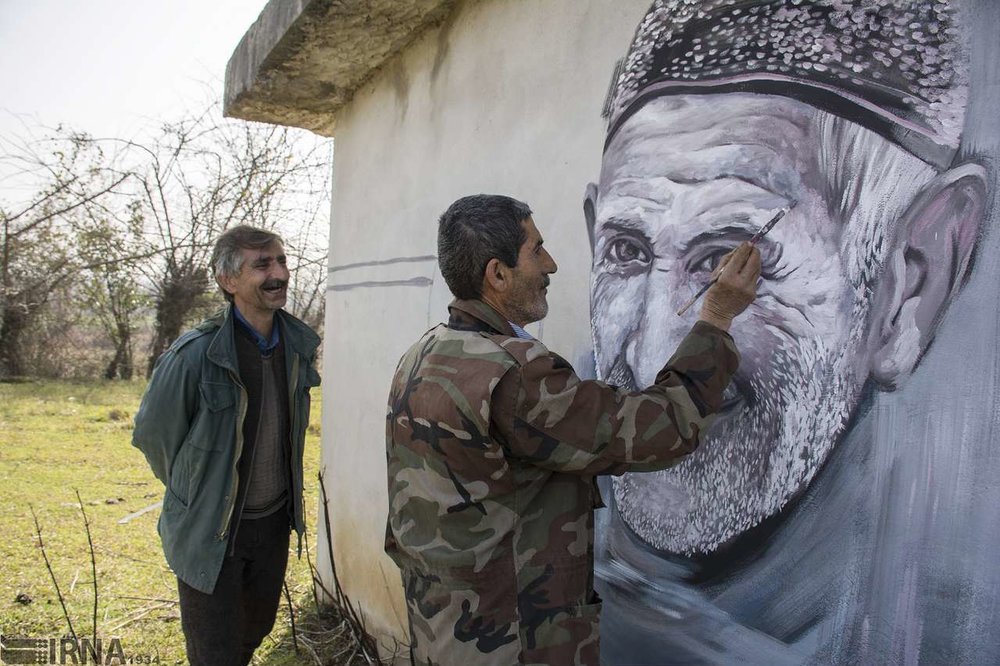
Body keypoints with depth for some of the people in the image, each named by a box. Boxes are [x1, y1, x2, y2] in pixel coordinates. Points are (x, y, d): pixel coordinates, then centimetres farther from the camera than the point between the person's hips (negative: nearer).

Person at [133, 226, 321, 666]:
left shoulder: (299, 345, -7)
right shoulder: (193, 355, -25)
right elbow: (152, 435, -9)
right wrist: (194, 494, 5)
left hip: (275, 521, 5)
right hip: (210, 531, -5)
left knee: (256, 630, 25)